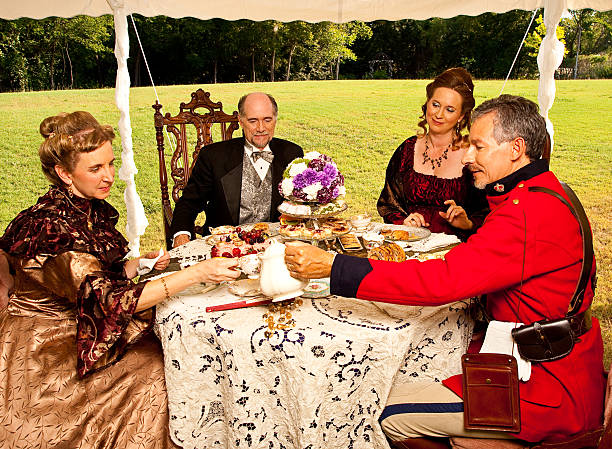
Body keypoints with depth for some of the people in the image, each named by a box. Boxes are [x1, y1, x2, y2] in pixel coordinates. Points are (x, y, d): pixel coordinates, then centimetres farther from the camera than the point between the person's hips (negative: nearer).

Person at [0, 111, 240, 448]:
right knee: (157, 372, -15)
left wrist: (140, 262, -9)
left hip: (83, 329, 7)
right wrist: (197, 273, -39)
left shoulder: (93, 209, -1)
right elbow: (108, 299, -34)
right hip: (45, 354, -7)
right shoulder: (48, 226, -27)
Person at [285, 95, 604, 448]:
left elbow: (443, 280, -34)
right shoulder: (548, 194, 8)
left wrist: (333, 266, -34)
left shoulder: (530, 214, -27)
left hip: (546, 392, -10)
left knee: (391, 415, -9)